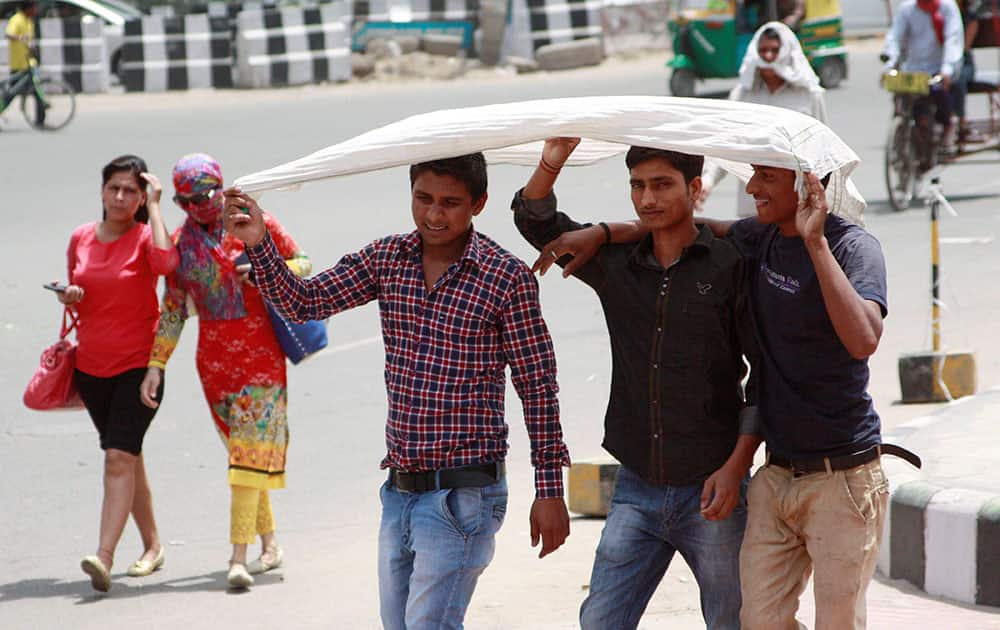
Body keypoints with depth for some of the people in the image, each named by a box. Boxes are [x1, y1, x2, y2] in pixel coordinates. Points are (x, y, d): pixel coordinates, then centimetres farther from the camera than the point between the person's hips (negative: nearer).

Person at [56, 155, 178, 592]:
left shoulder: (145, 237, -7)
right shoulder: (81, 239, 6)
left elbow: (166, 262, -31)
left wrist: (153, 207, -21)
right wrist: (70, 297, -3)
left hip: (139, 363, -5)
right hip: (91, 363, 5)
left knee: (119, 457, -17)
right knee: (127, 456, 15)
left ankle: (104, 557, -25)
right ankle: (152, 545, 28)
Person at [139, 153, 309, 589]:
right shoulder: (181, 241, 7)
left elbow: (303, 264, 3)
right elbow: (173, 309, 10)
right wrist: (156, 364, 4)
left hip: (260, 354, -4)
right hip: (214, 358, 4)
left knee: (250, 452, -11)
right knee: (241, 450, 9)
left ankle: (239, 556, -17)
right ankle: (269, 543, 21)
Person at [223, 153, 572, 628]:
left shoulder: (507, 278, -10)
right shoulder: (386, 259, 6)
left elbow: (538, 388, -6)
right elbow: (303, 302, 1)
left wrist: (549, 491, -6)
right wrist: (259, 245, -16)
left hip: (462, 494, -6)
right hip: (399, 490, 6)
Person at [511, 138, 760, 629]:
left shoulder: (730, 266, -5)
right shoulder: (616, 263, 8)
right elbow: (536, 221, 14)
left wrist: (737, 465, -11)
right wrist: (550, 165, -6)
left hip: (711, 491, -4)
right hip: (637, 490, 4)